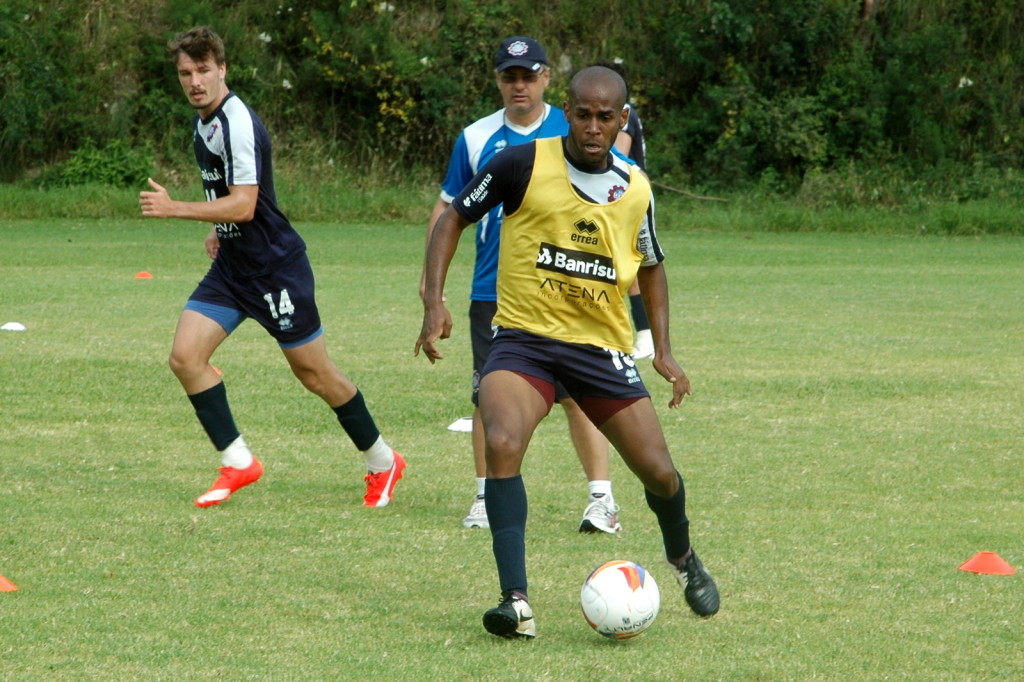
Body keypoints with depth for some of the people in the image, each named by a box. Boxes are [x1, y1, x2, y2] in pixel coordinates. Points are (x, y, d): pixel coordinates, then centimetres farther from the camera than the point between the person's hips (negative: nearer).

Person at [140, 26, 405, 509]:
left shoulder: (237, 122, -21)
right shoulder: (204, 122, 8)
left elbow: (244, 205, -28)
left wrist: (173, 210, -31)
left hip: (274, 266, -9)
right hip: (231, 265, 9)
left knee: (314, 373, 2)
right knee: (185, 356, -7)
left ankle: (382, 462, 20)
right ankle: (237, 463, 0)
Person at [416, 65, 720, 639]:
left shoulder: (635, 191, 0)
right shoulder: (524, 165, -10)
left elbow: (651, 266, 18)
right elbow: (453, 218, 1)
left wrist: (664, 349, 8)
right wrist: (435, 302, -9)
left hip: (603, 345, 3)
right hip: (524, 338, -3)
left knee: (658, 472, 0)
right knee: (503, 444, -29)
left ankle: (683, 558, 35)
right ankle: (517, 602, -26)